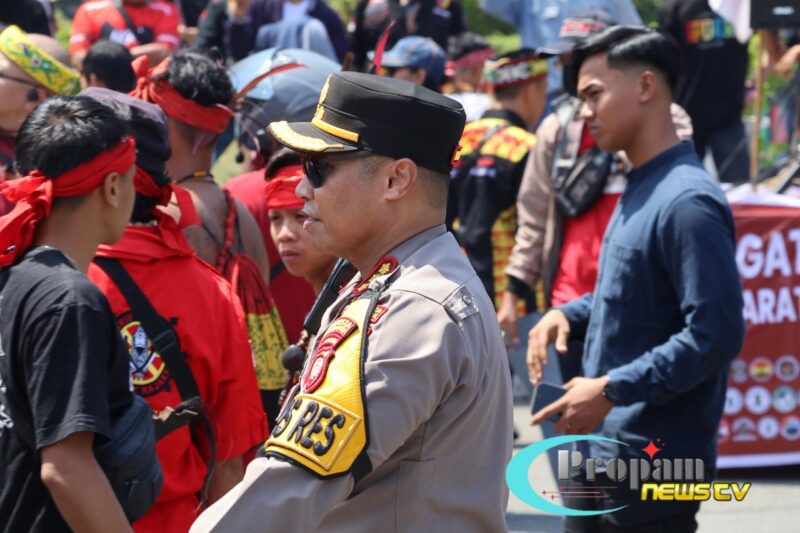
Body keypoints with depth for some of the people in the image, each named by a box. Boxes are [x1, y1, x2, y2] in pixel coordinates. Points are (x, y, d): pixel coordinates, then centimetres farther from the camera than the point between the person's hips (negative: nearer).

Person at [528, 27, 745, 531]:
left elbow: (716, 334, -24)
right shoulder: (639, 189, 11)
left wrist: (611, 390, -22)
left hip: (654, 466, -10)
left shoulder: (687, 202, -19)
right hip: (602, 452, 10)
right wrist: (569, 315, 5)